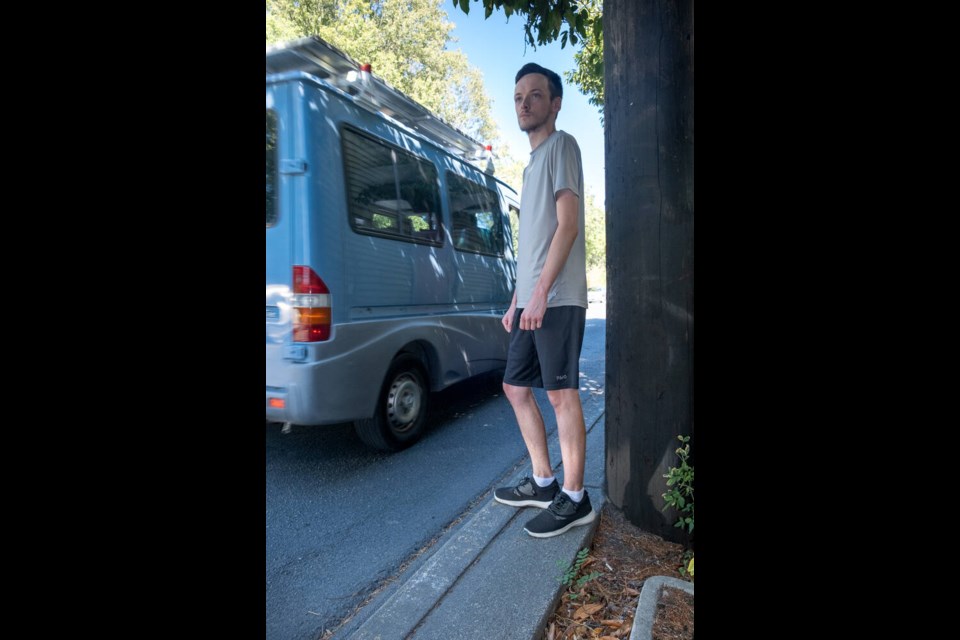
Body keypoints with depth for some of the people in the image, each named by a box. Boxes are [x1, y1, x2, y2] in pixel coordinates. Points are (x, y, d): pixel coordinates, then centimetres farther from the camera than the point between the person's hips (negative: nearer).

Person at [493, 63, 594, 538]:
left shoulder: (561, 145, -1)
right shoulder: (533, 162, 24)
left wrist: (541, 293, -18)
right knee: (516, 387, 12)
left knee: (561, 394, -5)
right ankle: (543, 482, 23)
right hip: (531, 301, 9)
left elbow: (567, 226, -12)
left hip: (556, 301, -9)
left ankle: (574, 499, 8)